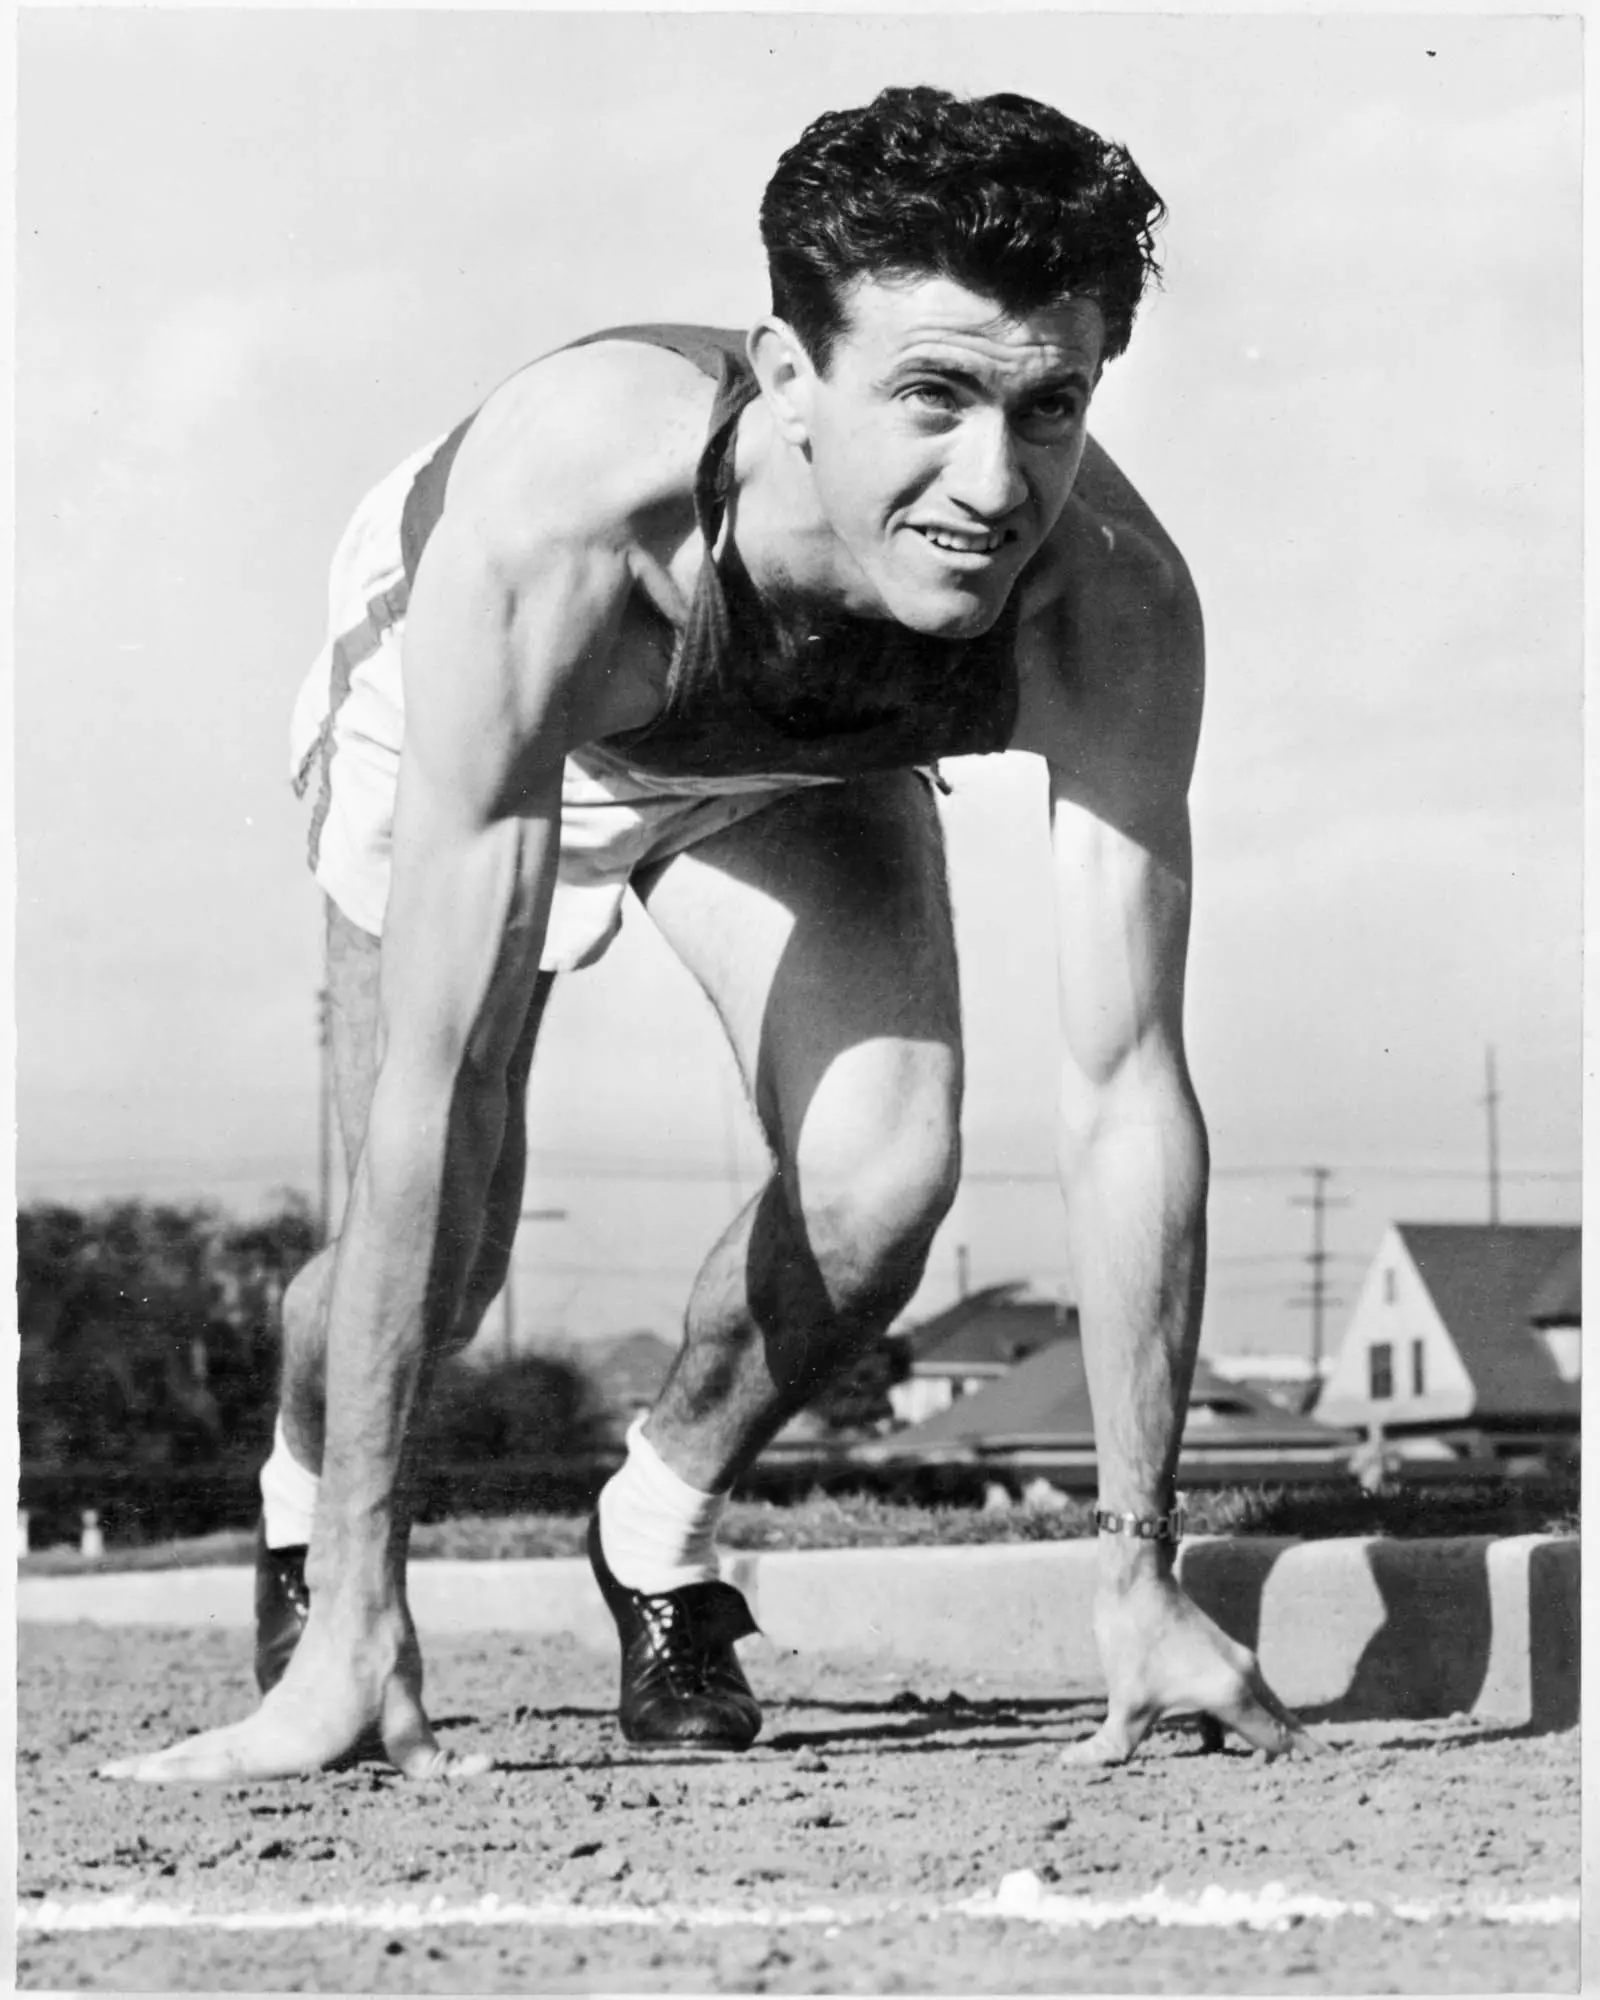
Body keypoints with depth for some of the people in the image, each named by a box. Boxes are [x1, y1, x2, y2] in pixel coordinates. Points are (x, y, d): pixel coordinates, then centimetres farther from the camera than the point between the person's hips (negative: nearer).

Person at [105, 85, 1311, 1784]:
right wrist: (359, 1624, -46)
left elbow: (1125, 1085, -31)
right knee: (439, 1245, -14)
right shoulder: (555, 507, -47)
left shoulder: (1113, 603, -38)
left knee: (885, 1178, -20)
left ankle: (663, 1527, 13)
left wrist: (1138, 1570, -32)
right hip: (464, 711, -2)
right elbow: (433, 1079, -46)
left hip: (798, 755, 2)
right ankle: (313, 1513, 24)